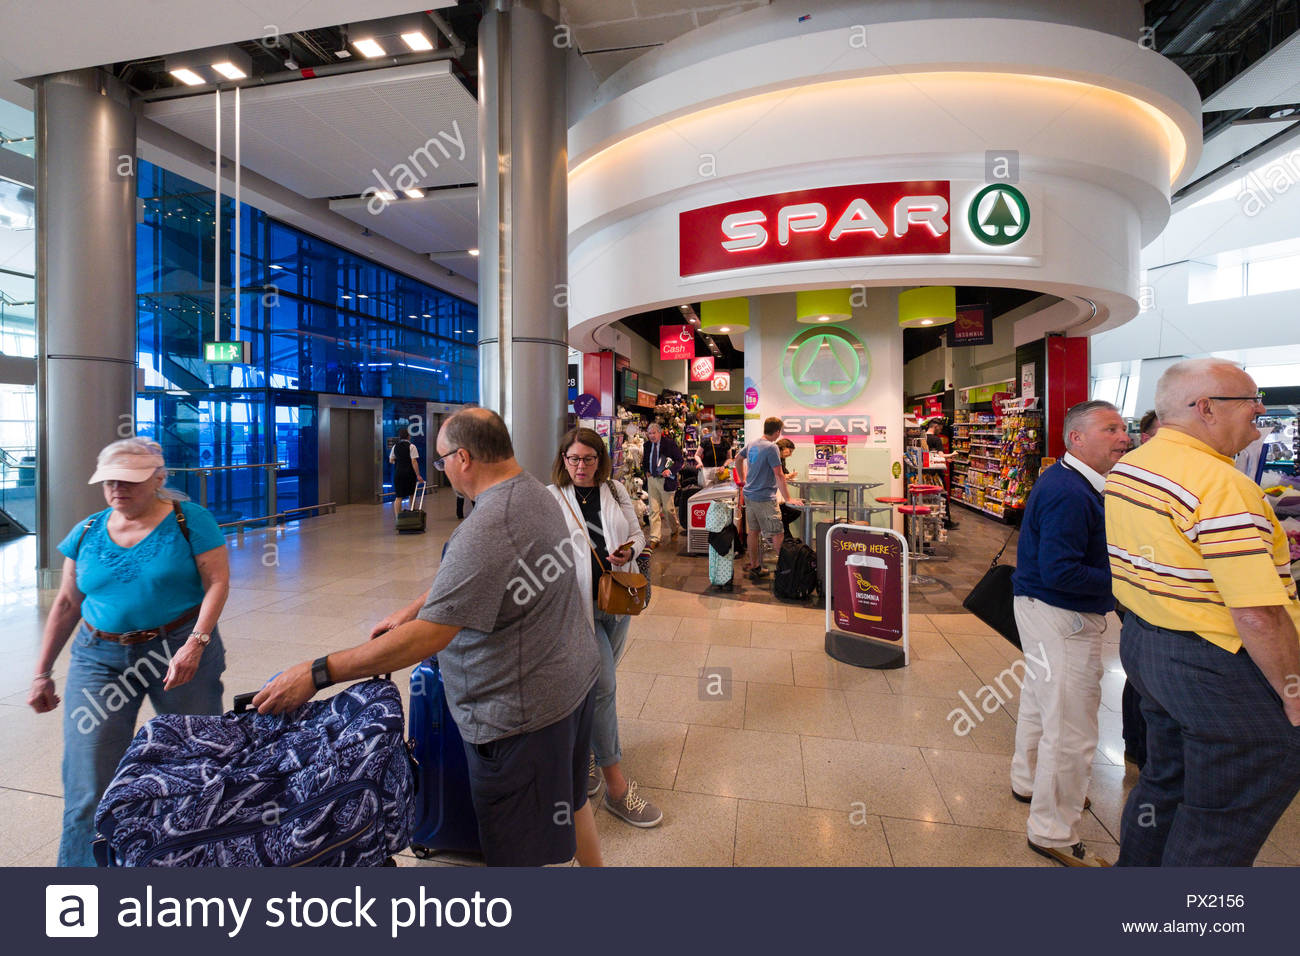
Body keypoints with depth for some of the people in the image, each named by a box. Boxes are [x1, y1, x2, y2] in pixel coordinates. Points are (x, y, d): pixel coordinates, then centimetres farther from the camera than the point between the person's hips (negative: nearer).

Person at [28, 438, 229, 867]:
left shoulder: (190, 520, -7)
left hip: (181, 651, -3)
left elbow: (217, 582, -12)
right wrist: (43, 673, 15)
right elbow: (66, 604, 14)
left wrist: (195, 644, -23)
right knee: (89, 784, 2)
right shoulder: (87, 532, 7)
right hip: (99, 658, 4)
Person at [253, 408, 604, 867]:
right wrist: (410, 611, 14)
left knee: (514, 852, 12)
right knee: (569, 799, 30)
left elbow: (428, 637, -28)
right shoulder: (539, 494, 2)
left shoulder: (484, 532, -29)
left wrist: (317, 673, -21)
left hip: (521, 710, -9)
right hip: (576, 678, 9)